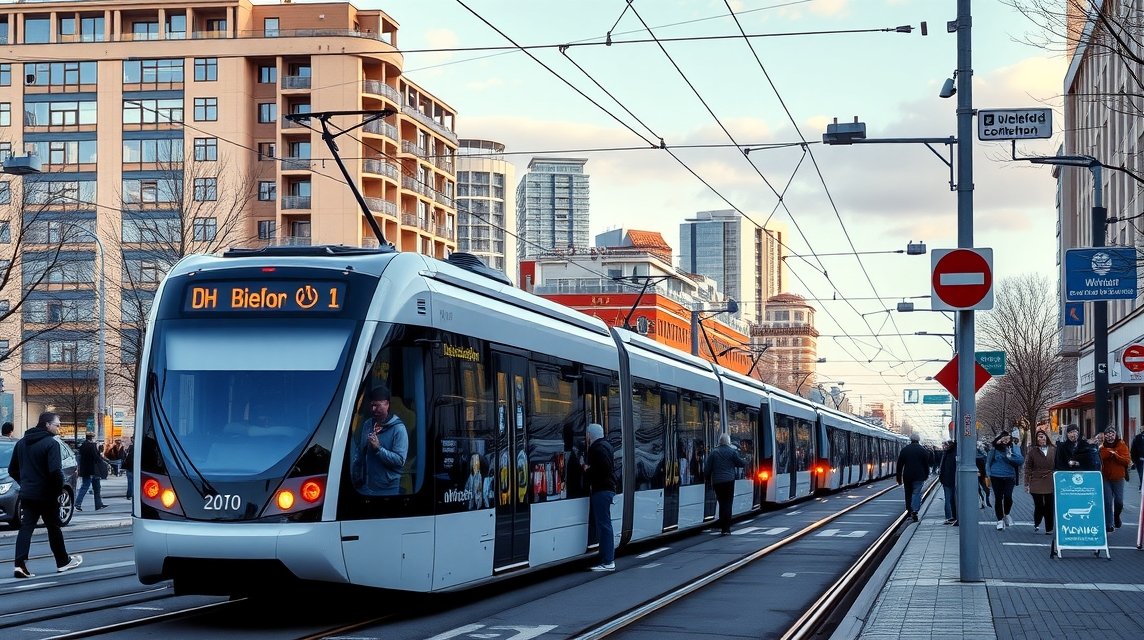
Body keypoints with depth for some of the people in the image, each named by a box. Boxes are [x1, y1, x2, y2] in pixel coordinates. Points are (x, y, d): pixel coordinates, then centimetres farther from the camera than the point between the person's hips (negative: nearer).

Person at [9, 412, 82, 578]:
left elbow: (12, 470, 15)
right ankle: (63, 561, 21)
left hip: (27, 494, 6)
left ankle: (19, 564, -10)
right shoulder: (51, 443, -13)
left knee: (26, 527, 2)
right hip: (46, 494, -6)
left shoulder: (21, 443, 11)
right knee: (54, 528, 8)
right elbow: (55, 470, -23)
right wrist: (59, 489, -10)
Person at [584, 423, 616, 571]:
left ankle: (607, 562, -12)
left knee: (603, 525, -10)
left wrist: (588, 470, -10)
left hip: (601, 491, -11)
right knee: (604, 525, 14)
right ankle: (609, 559, 17)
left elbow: (604, 469, -23)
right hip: (608, 489, 11)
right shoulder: (605, 446, 18)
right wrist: (589, 468, 15)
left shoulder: (598, 448, -14)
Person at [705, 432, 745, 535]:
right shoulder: (732, 451, -4)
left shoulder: (713, 452, 4)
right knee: (727, 504, 0)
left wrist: (709, 480, 14)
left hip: (716, 482, 3)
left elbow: (707, 468, 3)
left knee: (721, 503, 15)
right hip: (728, 481, -3)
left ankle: (722, 527, 15)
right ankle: (726, 529, -5)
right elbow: (741, 464, -1)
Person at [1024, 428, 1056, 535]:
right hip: (1036, 483, -1)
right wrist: (1027, 483, -2)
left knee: (1049, 506, 2)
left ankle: (1049, 529, 13)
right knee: (1039, 506, -1)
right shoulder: (1033, 451, 2)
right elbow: (1028, 468, 2)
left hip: (1050, 483, 1)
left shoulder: (1053, 450, 6)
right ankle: (1036, 524, 26)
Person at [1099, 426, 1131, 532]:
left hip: (1118, 478, 0)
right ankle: (1109, 524, 3)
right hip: (1105, 478, 0)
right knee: (1107, 502, -2)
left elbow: (1127, 461, -9)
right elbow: (1099, 461, -9)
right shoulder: (1102, 448, 3)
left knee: (1119, 501, 2)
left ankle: (1116, 517, 33)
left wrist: (1116, 455, -21)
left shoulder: (1122, 446, 0)